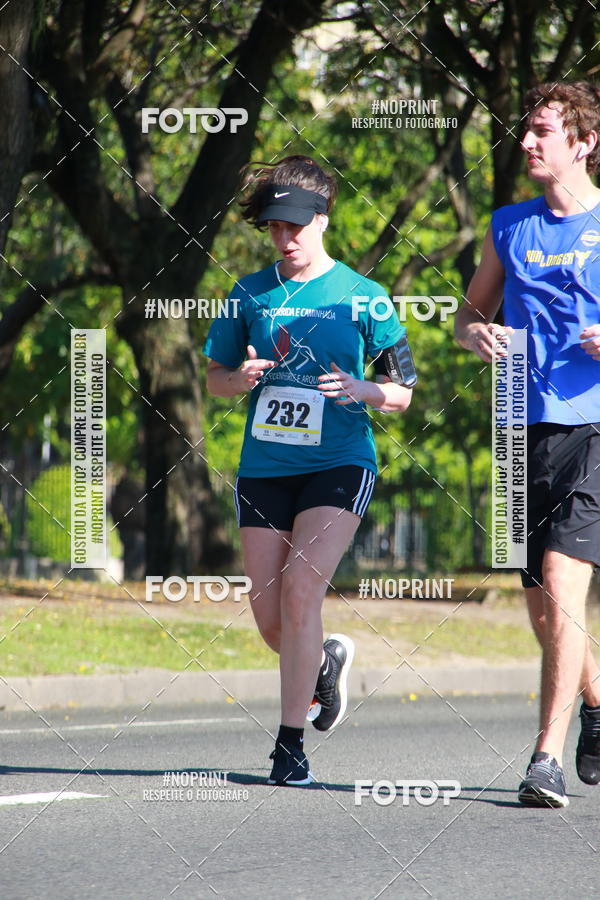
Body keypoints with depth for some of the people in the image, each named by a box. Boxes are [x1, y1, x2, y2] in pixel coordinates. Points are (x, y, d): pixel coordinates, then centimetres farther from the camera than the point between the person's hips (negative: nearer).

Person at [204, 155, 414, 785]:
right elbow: (214, 378, 16)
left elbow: (402, 393, 4)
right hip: (264, 467, 4)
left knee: (299, 588, -20)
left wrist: (361, 390, -18)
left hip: (338, 464, -4)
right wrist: (240, 377, -7)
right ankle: (325, 661, 38)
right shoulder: (250, 295, 8)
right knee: (271, 620, 2)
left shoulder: (362, 297, 0)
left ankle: (291, 743, -13)